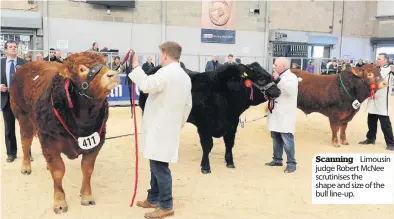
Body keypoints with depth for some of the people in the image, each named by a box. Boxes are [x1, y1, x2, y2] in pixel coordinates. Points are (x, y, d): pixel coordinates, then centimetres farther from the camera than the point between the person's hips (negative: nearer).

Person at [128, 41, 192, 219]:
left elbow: (146, 85, -29)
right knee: (157, 164, 18)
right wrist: (180, 122, 29)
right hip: (170, 127, 10)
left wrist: (136, 66, -15)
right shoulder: (185, 77, 14)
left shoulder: (166, 73, -16)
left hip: (160, 128, -10)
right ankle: (153, 199, 29)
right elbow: (188, 105, 19)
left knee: (159, 166, -4)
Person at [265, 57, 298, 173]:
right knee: (276, 138, 14)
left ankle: (291, 163, -3)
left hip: (285, 115, -9)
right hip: (276, 113, 9)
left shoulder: (291, 77, -9)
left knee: (287, 139, -9)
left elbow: (291, 90, -29)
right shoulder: (278, 77, 18)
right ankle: (277, 160, 25)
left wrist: (278, 80, -29)